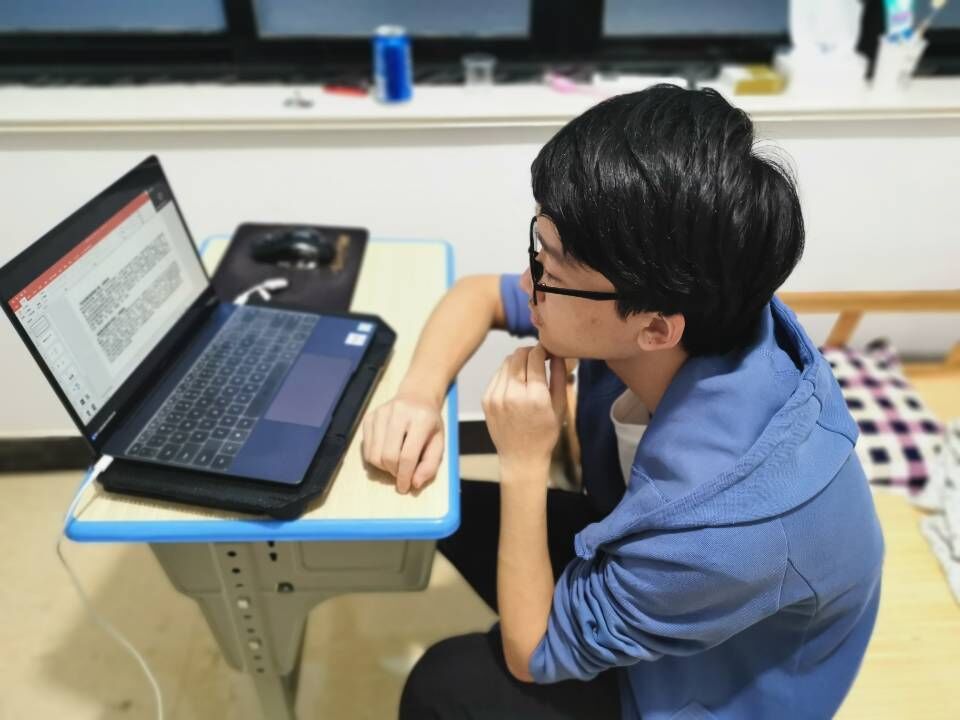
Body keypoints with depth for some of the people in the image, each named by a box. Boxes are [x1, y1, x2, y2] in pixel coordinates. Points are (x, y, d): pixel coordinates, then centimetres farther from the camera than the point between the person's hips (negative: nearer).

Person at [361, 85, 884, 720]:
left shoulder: (725, 529, -44)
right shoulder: (701, 315, -25)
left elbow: (534, 654, -24)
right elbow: (478, 295, -9)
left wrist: (524, 464, -30)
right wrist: (422, 395, -27)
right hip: (643, 555, 5)